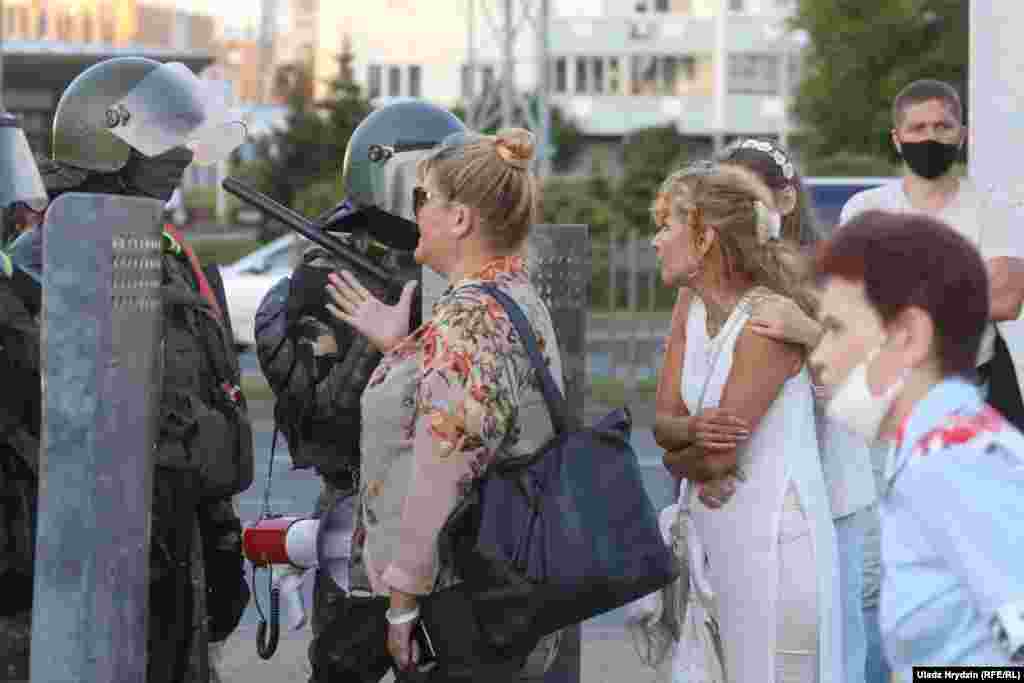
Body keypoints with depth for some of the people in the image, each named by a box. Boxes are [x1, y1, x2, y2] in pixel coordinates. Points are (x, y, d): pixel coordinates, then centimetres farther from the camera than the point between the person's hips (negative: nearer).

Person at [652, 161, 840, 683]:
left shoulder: (768, 323, -18)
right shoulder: (692, 308, 7)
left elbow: (719, 459, -20)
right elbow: (662, 423, 4)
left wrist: (678, 458, 1)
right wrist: (694, 429, -18)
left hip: (771, 539, -8)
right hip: (712, 536, 8)